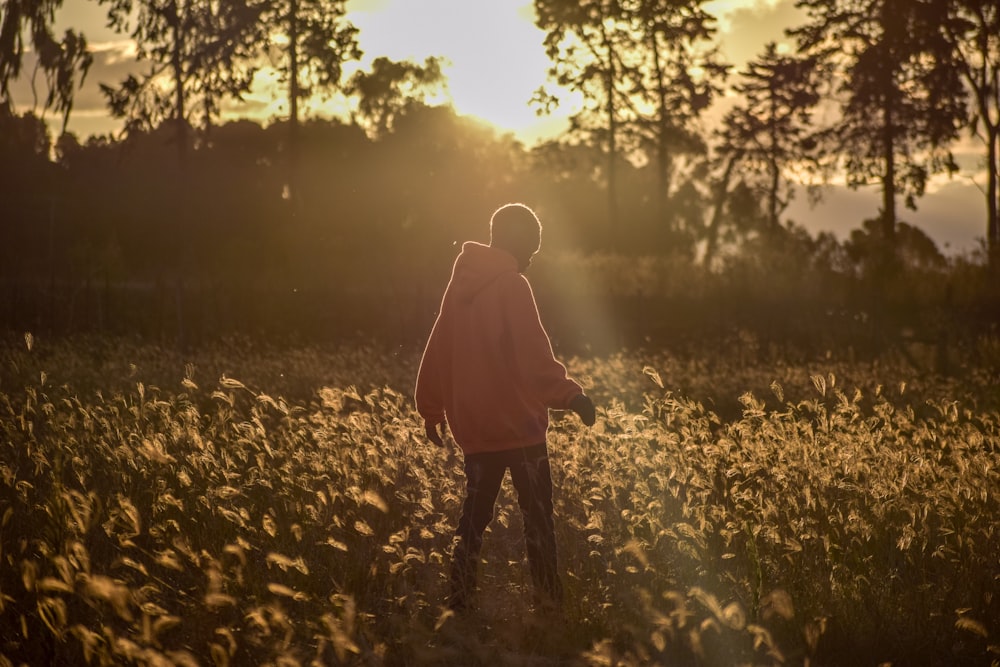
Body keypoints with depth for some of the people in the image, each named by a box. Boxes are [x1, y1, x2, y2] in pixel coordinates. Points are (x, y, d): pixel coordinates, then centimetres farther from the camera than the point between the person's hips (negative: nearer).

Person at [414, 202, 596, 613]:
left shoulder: (460, 285, 11)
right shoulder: (512, 286, -12)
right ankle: (549, 601, 1)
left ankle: (459, 603, 7)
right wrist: (569, 394, -18)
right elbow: (534, 357, -20)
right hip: (518, 423, -7)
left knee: (474, 516, 11)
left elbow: (438, 354, 15)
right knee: (537, 517, 1)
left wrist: (431, 411, 20)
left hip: (473, 425, 7)